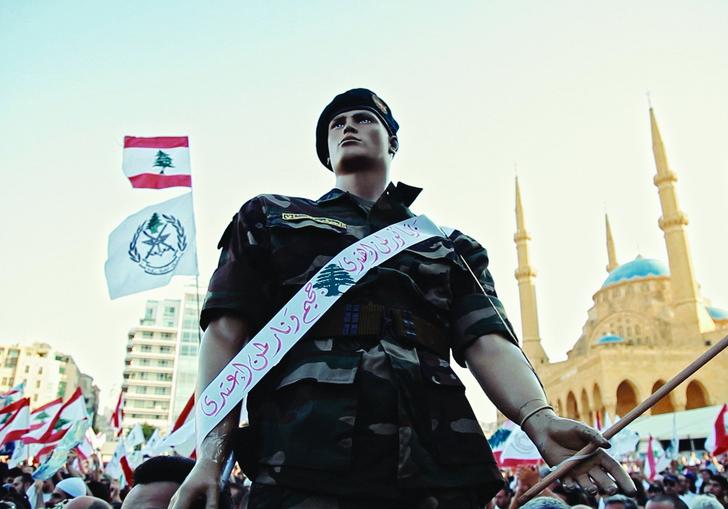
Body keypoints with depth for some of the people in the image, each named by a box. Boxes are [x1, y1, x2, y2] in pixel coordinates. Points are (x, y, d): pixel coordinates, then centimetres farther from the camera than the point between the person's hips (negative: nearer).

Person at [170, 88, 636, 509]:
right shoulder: (270, 218, 18)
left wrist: (540, 420, -14)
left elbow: (488, 343, 7)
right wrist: (211, 455, -5)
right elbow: (227, 333, 8)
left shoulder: (452, 247, 21)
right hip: (304, 461, -1)